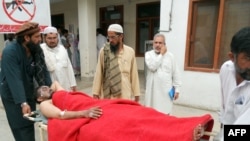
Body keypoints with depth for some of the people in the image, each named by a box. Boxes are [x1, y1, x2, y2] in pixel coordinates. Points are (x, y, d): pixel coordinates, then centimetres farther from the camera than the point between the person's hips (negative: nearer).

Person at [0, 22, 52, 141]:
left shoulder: (37, 50, -5)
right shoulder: (10, 52, -24)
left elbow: (43, 72, -6)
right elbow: (15, 79, -30)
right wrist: (23, 103, -35)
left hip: (29, 93, 6)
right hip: (12, 96, -5)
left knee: (30, 125, 15)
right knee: (22, 128, -1)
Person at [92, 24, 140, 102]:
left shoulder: (130, 51, 1)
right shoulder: (103, 51, -1)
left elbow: (134, 74, 4)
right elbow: (99, 73, 2)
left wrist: (136, 94, 6)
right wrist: (96, 92, 2)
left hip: (125, 95, 1)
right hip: (107, 95, 0)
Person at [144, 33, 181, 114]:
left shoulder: (170, 56, 2)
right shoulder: (148, 54, 0)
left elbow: (176, 74, 5)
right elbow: (152, 66, -20)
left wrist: (177, 89, 3)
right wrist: (161, 54, -11)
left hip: (166, 91, 1)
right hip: (153, 90, 0)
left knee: (165, 113, 7)